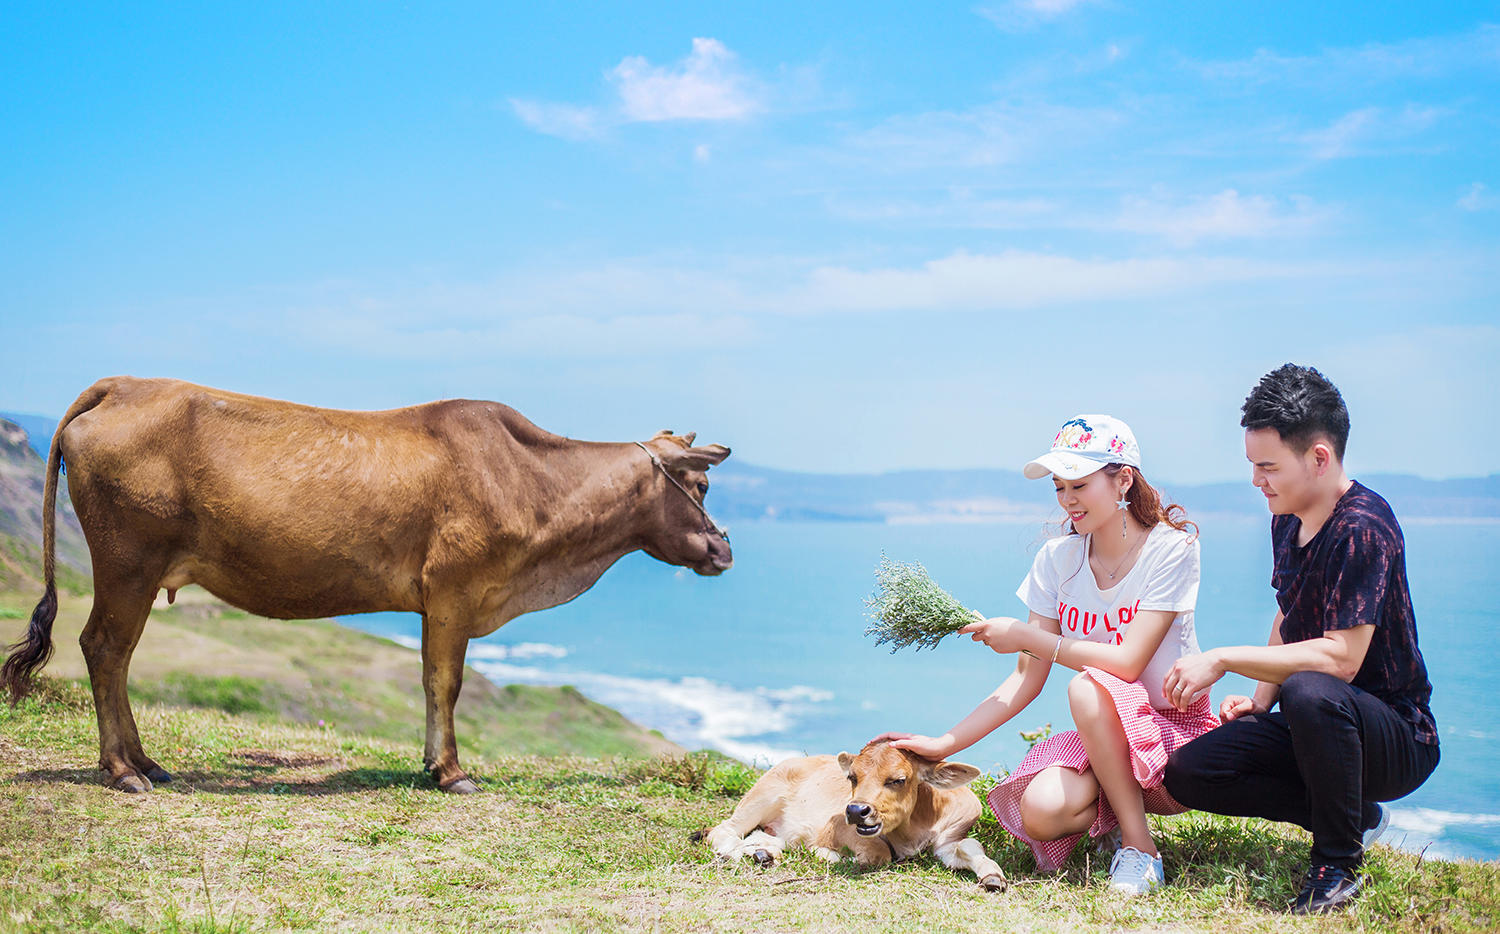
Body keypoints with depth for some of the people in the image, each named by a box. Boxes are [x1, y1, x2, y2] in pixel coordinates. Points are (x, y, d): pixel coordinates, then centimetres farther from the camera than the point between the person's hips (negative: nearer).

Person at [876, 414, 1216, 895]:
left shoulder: (1170, 548, -12)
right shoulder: (1057, 559, 2)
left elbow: (1127, 661, -23)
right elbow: (1028, 678, -1)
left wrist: (1024, 635, -16)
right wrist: (945, 743, -11)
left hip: (1177, 733, -4)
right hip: (1103, 740, 4)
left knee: (1088, 687, -34)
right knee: (1040, 812, -27)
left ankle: (1138, 844, -16)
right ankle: (1122, 801, 7)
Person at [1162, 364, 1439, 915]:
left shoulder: (1362, 529, -23)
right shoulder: (1287, 521, 6)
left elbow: (1340, 658, -30)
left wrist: (1224, 659, -26)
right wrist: (1260, 702, 5)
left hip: (1398, 737, -8)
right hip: (1317, 725, 9)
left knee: (1311, 692, -41)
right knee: (1187, 773, -7)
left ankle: (1338, 863, -17)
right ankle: (1356, 814, 6)